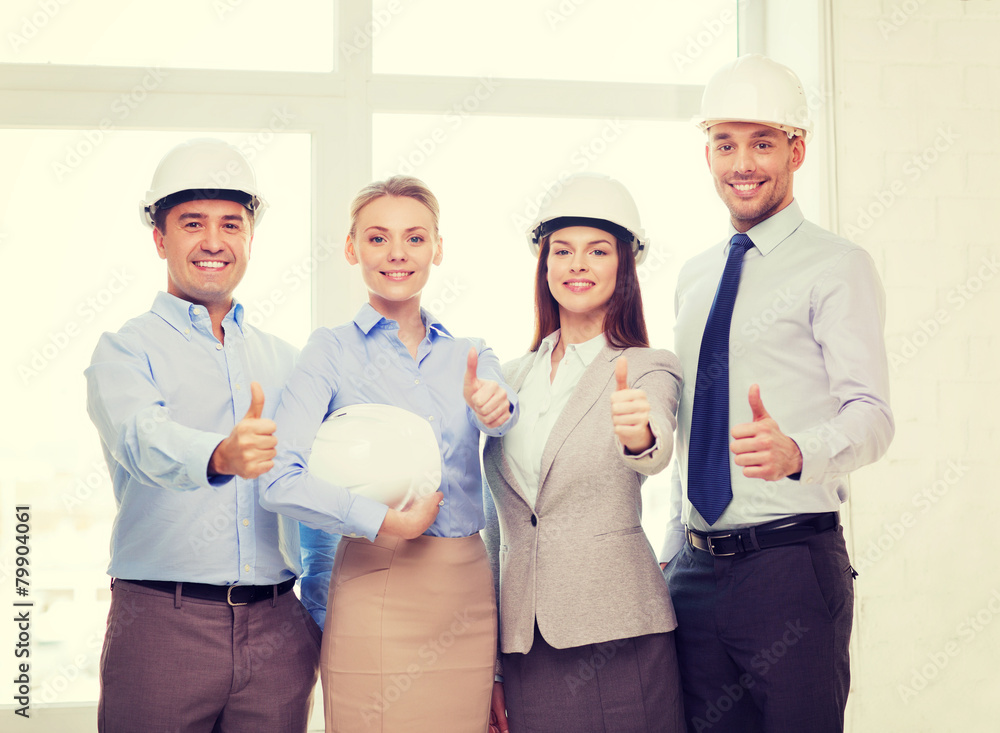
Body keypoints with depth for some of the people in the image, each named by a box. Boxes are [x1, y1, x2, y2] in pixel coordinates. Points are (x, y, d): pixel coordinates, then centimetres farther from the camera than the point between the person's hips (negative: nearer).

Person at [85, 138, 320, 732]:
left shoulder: (282, 360, 16)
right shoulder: (126, 350, 1)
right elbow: (145, 439, -21)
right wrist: (221, 455, -41)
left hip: (278, 629, 4)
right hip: (162, 622, -4)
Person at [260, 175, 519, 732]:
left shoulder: (469, 356, 13)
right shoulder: (333, 350, 0)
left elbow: (503, 417, -9)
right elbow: (282, 481, -12)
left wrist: (494, 406, -31)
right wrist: (383, 520, -19)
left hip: (469, 588, 4)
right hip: (377, 590, -4)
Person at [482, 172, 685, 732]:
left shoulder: (650, 369, 1)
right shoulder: (512, 378, 11)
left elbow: (657, 451, -22)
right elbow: (496, 524, 14)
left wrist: (639, 434, -45)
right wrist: (488, 665, 12)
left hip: (619, 638, -3)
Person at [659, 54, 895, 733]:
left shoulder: (836, 265, -4)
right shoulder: (694, 277, 16)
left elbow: (871, 414, -16)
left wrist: (795, 452, -34)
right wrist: (674, 545, 14)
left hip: (793, 562, -6)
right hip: (695, 569, 6)